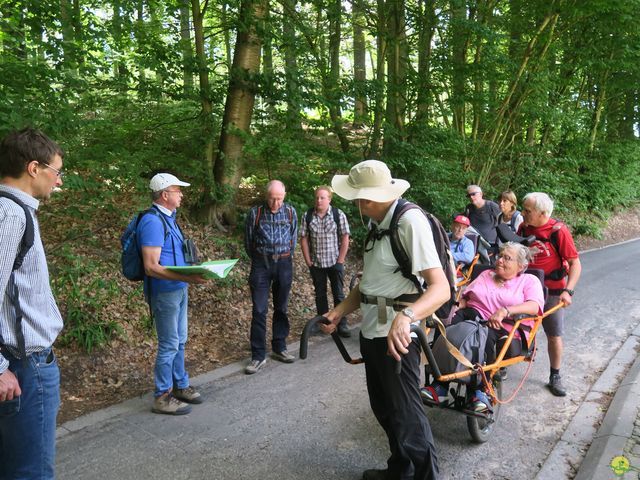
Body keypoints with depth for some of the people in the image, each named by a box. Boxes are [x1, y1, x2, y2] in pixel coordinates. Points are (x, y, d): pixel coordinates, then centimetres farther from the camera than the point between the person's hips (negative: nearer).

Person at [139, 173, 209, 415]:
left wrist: (195, 270, 9)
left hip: (179, 290, 9)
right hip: (165, 293, -9)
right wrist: (187, 278, -30)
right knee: (169, 345, 1)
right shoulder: (153, 222, -20)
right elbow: (151, 267, -25)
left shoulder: (168, 219, 10)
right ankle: (162, 397, 16)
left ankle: (180, 386, 32)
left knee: (179, 341, 18)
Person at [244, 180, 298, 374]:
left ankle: (279, 348, 23)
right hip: (261, 264, -2)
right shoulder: (255, 213, -4)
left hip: (284, 264, 2)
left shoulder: (290, 212, 1)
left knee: (281, 308, 10)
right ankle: (258, 356, 2)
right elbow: (248, 242, 6)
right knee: (259, 310, -5)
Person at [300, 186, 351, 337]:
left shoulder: (339, 214, -7)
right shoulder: (308, 216, -2)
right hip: (316, 264, 2)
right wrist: (308, 261, -2)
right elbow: (304, 239, 1)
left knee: (338, 294, 4)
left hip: (335, 263, -2)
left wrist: (340, 261, -8)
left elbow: (345, 239, -6)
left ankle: (342, 325, 13)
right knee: (320, 295, 13)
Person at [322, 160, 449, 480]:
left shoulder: (410, 221, -19)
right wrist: (339, 312, 3)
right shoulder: (379, 224, 9)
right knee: (383, 408, 21)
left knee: (406, 413, 1)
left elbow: (441, 288, -29)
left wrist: (406, 316, -46)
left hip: (397, 334, -9)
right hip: (372, 331, 9)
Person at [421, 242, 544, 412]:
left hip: (504, 330, -4)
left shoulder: (529, 280, 14)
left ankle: (481, 390, -29)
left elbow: (534, 306, -8)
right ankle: (439, 386, -34)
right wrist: (455, 309, -5)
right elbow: (464, 297, 20)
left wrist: (505, 311, -24)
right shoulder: (485, 275, 29)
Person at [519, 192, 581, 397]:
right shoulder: (524, 228, -5)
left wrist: (568, 291, -25)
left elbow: (575, 264, -16)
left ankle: (555, 377, 21)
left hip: (552, 291, -3)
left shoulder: (558, 231, -17)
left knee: (554, 335, 6)